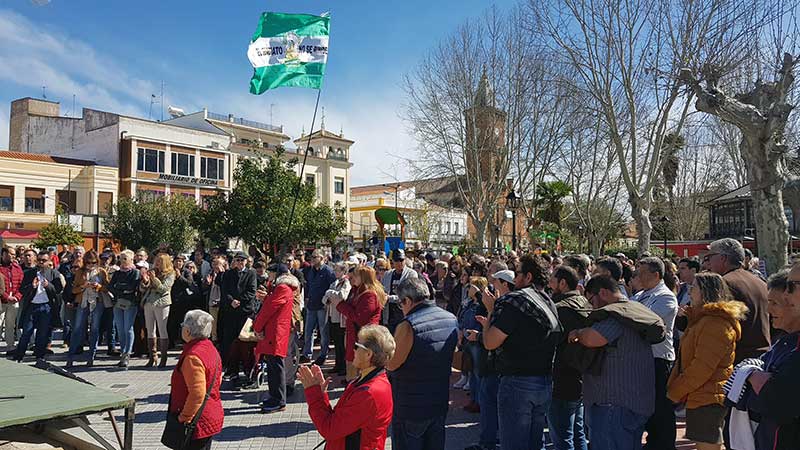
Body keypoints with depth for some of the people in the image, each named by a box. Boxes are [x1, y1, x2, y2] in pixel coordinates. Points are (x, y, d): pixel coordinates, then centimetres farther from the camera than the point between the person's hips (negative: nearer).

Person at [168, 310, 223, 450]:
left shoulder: (192, 357, -24)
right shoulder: (210, 348, 5)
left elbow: (197, 394, -28)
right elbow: (217, 380, 16)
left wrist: (184, 417, -17)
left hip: (197, 423, -9)